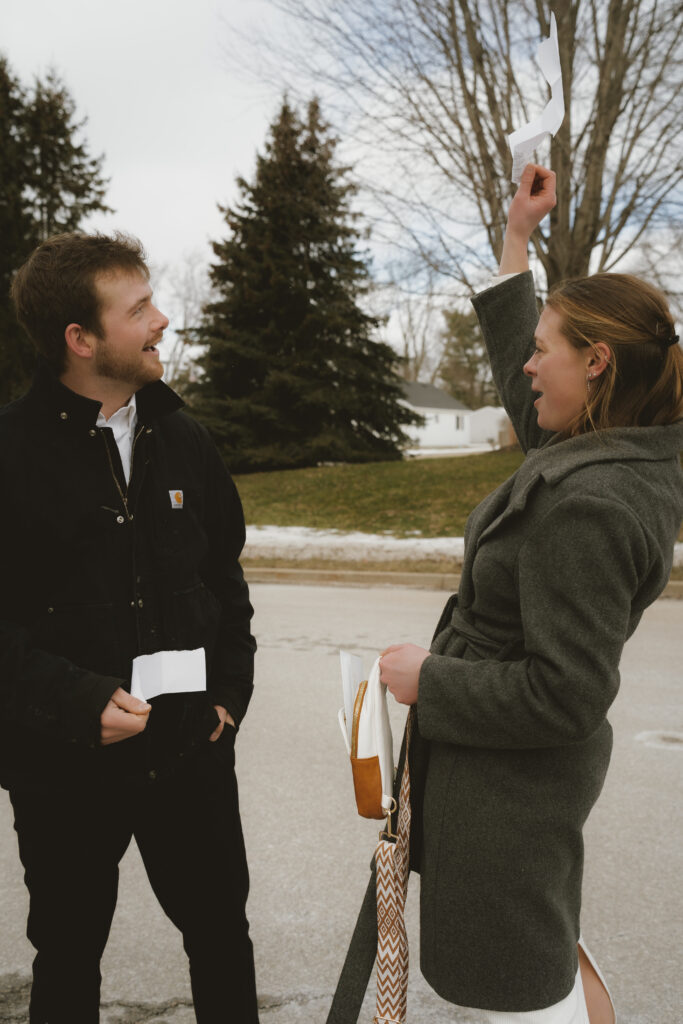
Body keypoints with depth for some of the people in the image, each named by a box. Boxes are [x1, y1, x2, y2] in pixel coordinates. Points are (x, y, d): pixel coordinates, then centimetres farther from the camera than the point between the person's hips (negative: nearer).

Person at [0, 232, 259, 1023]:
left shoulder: (179, 438, 4)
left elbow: (225, 575, 13)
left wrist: (230, 690, 5)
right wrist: (76, 703, -22)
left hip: (190, 750, 4)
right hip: (64, 765, -4)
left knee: (221, 929, 19)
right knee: (68, 956, 17)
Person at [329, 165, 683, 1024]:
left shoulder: (588, 503, -30)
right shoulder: (593, 451, -1)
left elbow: (565, 693, -29)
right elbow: (514, 380, 16)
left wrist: (430, 679, -17)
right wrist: (516, 238, 19)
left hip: (506, 781, -9)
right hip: (536, 766, 10)